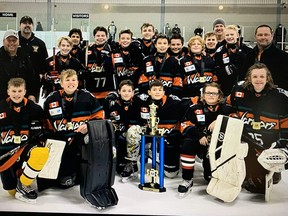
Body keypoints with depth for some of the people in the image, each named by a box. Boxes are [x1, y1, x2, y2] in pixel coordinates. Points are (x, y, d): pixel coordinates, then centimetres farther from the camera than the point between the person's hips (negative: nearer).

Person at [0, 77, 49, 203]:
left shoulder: (34, 108, -3)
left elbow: (38, 134, -1)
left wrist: (37, 144, -15)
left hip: (26, 148, -1)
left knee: (42, 153, -37)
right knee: (12, 191, 1)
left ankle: (23, 184, -15)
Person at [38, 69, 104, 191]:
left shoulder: (87, 97, 1)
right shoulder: (51, 99, 5)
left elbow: (99, 116, 7)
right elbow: (45, 123, 15)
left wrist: (89, 126, -9)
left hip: (81, 137, -1)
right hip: (60, 139, 1)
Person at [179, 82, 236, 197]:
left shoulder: (225, 107, 2)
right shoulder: (195, 106, 1)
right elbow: (185, 124, -3)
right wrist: (199, 136, -15)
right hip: (198, 139, 0)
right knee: (187, 146, -27)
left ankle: (211, 178, 11)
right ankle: (187, 179, -14)